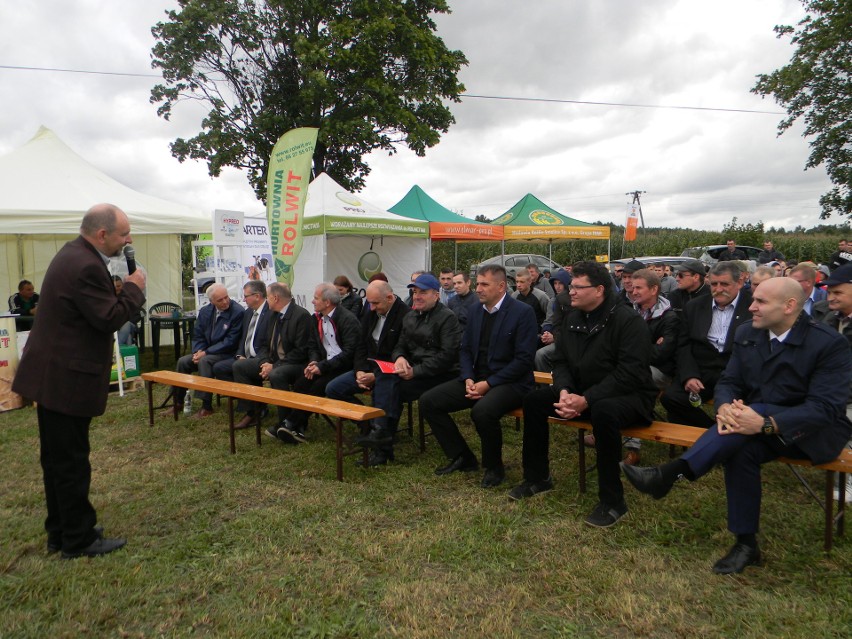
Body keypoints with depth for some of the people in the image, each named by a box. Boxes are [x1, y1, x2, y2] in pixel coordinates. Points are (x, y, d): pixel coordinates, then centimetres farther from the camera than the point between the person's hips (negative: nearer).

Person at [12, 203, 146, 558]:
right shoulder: (85, 267, -23)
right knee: (71, 461, 1)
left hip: (51, 375, 11)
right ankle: (79, 540, 15)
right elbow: (111, 318, -22)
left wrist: (121, 271, 8)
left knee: (58, 458, 18)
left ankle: (60, 533, 32)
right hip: (67, 379, -11)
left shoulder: (74, 253, 9)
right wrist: (134, 288, -11)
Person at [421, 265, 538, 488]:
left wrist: (488, 383, -19)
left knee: (482, 411, -37)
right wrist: (468, 379, -6)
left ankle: (494, 467, -8)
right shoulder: (476, 312, 10)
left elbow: (524, 359, -16)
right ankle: (462, 457, 8)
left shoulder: (523, 313, -11)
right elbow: (465, 350, 14)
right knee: (428, 401, -6)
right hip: (476, 379, 7)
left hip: (510, 382, -7)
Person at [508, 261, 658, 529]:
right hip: (582, 391, 7)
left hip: (629, 394, -7)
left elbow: (630, 374, -25)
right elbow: (560, 361, 6)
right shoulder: (572, 318, 5)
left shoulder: (629, 321, -18)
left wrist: (586, 400, -31)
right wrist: (565, 392, -16)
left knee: (604, 411, -39)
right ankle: (537, 477, 9)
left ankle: (612, 500, -23)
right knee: (534, 399, -6)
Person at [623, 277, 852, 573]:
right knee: (742, 449, -29)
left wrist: (766, 424, -37)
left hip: (813, 432, -4)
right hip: (757, 417, 5)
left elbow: (825, 408, -22)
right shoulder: (747, 333, 2)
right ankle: (746, 543, -15)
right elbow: (728, 382, 3)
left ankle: (671, 473, -40)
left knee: (753, 415, -34)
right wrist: (725, 407, -23)